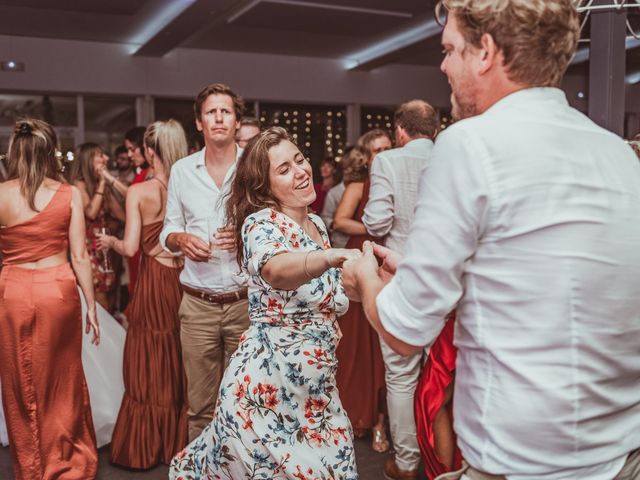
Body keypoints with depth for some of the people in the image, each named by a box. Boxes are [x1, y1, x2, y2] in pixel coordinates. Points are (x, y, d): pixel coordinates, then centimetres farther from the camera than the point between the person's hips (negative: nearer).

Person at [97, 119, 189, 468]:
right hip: (185, 279, 3)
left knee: (149, 365, 9)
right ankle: (180, 440, 28)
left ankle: (147, 448, 21)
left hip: (154, 282, -3)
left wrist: (109, 241, 8)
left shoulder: (139, 192, -10)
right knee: (181, 364, 15)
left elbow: (130, 248, -12)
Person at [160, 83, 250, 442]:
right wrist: (182, 239, -9)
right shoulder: (182, 170, 7)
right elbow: (168, 231, 13)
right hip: (198, 304, 2)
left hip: (246, 301, -2)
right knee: (200, 404, 9)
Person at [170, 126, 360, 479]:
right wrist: (332, 256, -55)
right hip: (271, 376, -7)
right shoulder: (262, 222, -16)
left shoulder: (316, 224, 7)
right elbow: (275, 270, -42)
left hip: (316, 377, 7)